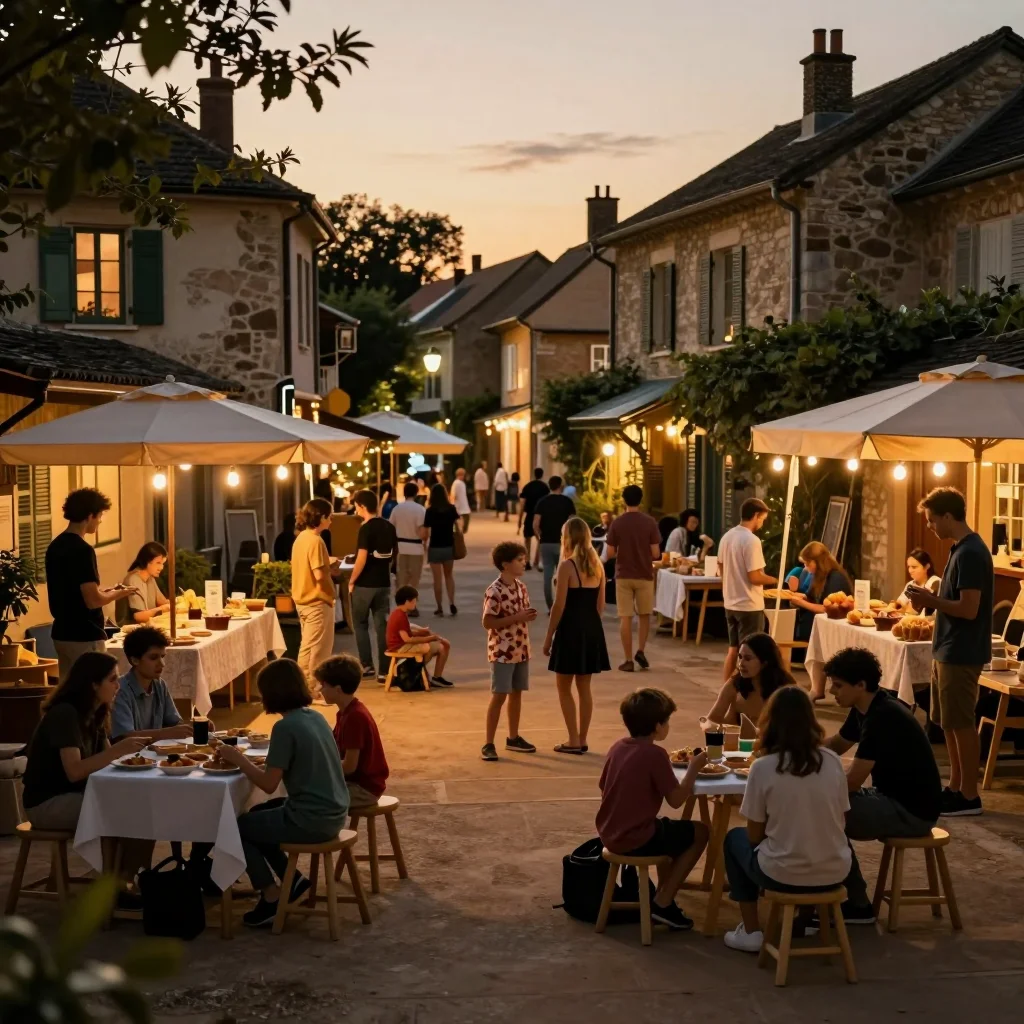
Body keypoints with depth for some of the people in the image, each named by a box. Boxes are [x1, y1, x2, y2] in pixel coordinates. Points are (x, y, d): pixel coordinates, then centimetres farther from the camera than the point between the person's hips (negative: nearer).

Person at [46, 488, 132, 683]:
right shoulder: (82, 550, -19)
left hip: (62, 633, 9)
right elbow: (93, 601, -22)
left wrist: (105, 590, 15)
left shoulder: (55, 546, 9)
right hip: (84, 637, -9)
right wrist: (118, 593, -4)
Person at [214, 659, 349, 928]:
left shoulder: (285, 727, -18)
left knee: (236, 827, 11)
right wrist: (257, 761, 10)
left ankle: (271, 894, 16)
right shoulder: (316, 717, 6)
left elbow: (269, 784, -18)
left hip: (312, 820, -8)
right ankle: (293, 880, 25)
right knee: (256, 817, 27)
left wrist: (238, 758, -6)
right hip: (332, 813, 8)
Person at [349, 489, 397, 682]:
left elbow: (361, 559, -20)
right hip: (384, 583, 5)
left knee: (360, 624, 11)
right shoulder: (389, 527, 5)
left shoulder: (366, 529, -16)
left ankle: (367, 665, 9)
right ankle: (384, 670, 5)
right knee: (382, 626, 6)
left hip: (365, 584, -5)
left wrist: (351, 581, -8)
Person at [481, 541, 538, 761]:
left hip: (521, 649, 7)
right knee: (499, 696, -6)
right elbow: (488, 622, -20)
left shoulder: (521, 586, 6)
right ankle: (488, 744, 0)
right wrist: (518, 618, -22)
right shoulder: (494, 591, -18)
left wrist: (529, 615, -6)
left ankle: (513, 738, 27)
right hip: (502, 651, -7)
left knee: (517, 693, 14)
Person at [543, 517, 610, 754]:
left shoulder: (567, 566, -14)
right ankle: (582, 740, 17)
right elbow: (600, 604, 10)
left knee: (564, 688, 5)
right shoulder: (597, 565, 5)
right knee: (584, 687, 13)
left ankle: (574, 741, 3)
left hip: (571, 630, -6)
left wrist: (548, 637, -6)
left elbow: (559, 606, -14)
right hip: (592, 629, 6)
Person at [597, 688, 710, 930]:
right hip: (636, 840, -8)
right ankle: (662, 902, 7)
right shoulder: (655, 754, -18)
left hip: (609, 835, 8)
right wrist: (693, 768, -4)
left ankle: (663, 896, 30)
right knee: (700, 832, 9)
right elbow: (676, 799, -16)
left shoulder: (618, 747, 4)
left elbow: (603, 788, 13)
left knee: (669, 830, 32)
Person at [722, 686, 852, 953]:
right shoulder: (832, 761, -2)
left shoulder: (763, 767, -12)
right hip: (834, 872, 4)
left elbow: (754, 836, -4)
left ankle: (751, 932, 23)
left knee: (735, 839, 27)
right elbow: (840, 822, 9)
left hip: (784, 875, -4)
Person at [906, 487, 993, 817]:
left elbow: (969, 609, -23)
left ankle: (969, 796, 7)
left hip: (961, 653, -10)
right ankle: (955, 786, 25)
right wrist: (930, 599, 5)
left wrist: (931, 600, -13)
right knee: (947, 722, 15)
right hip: (948, 650, 10)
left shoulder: (970, 553, -19)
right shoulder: (961, 549, 11)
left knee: (961, 723, -2)